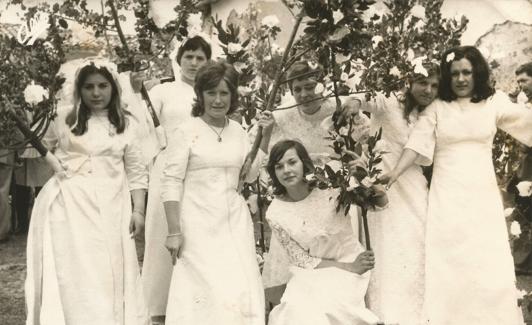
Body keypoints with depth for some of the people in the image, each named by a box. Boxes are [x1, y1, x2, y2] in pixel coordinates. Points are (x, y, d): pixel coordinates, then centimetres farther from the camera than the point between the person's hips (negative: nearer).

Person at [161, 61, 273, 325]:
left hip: (235, 221, 5)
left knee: (241, 290, 5)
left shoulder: (238, 130, 9)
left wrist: (265, 137, 2)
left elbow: (250, 175, 11)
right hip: (199, 224, -5)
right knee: (207, 291, -5)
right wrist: (174, 231, -12)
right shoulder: (187, 131, -7)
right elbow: (172, 183, -8)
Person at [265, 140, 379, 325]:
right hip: (314, 272, 1)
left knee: (324, 305, -26)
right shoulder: (275, 214, -11)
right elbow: (302, 260, -6)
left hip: (352, 259, -1)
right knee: (297, 309, -26)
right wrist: (349, 267, -14)